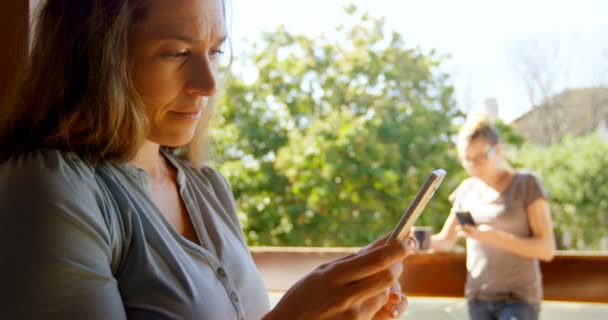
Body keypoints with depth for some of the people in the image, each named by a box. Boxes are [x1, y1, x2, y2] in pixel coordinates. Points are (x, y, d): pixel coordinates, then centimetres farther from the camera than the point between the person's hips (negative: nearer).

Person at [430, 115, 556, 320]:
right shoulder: (467, 189, 9)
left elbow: (547, 249, -9)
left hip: (519, 299, -4)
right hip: (478, 299, 5)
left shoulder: (527, 184, -4)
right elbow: (446, 241, 15)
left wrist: (496, 237, -22)